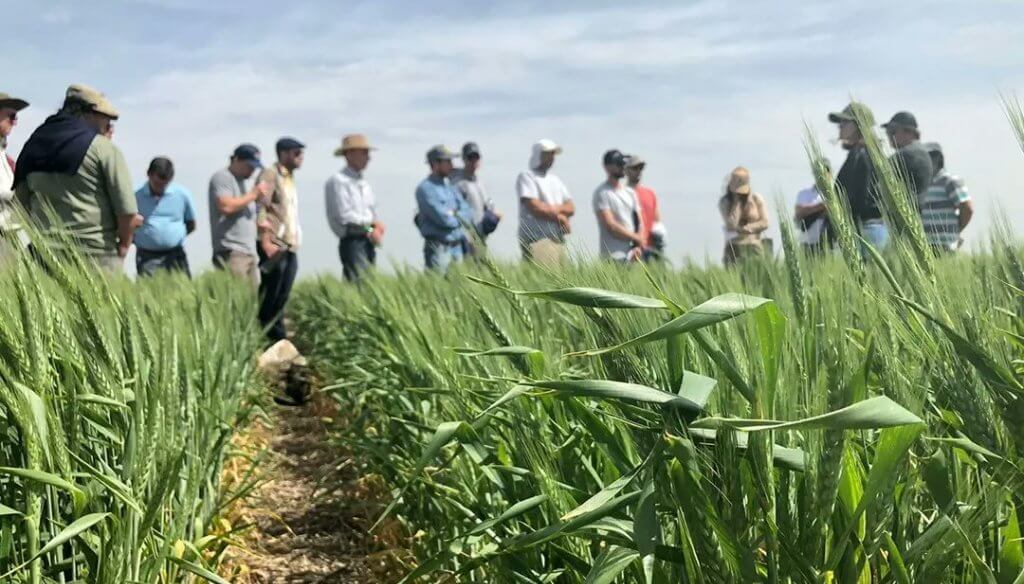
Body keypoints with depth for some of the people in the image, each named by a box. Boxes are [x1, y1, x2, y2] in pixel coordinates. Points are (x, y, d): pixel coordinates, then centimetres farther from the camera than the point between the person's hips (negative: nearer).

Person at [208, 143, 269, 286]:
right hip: (231, 252, -9)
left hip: (249, 251, 9)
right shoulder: (222, 177, -4)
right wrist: (253, 194, -12)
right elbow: (226, 206, -20)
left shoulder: (241, 181, 24)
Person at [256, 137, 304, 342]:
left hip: (290, 246, 8)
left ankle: (278, 337, 10)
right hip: (274, 246, -8)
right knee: (269, 294, -6)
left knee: (283, 296, 7)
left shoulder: (289, 178, 20)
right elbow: (260, 210, -15)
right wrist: (266, 241, -21)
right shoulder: (270, 175, -6)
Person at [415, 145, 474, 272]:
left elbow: (468, 213, 10)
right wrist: (459, 218, 1)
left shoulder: (450, 185, 16)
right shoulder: (425, 188, -9)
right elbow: (443, 219, -17)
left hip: (457, 246, 8)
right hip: (438, 248, -7)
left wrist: (455, 215, -10)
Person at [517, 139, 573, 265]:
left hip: (558, 240, 7)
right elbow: (535, 208, -13)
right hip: (536, 240, -7)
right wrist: (559, 217, -3)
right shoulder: (527, 177, 0)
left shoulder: (555, 179, 22)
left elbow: (571, 208, 14)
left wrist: (555, 208, -7)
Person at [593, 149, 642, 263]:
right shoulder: (602, 193, -3)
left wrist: (638, 246, -3)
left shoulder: (630, 192, 19)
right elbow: (610, 225, -11)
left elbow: (638, 222, 15)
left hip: (632, 255, 6)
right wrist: (636, 237, -3)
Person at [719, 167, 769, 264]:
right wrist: (737, 201, -10)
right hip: (734, 248, -1)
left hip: (754, 247, 1)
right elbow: (731, 224, -12)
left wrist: (743, 229, -9)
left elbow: (764, 223, -1)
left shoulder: (757, 199, 3)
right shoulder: (724, 202, 1)